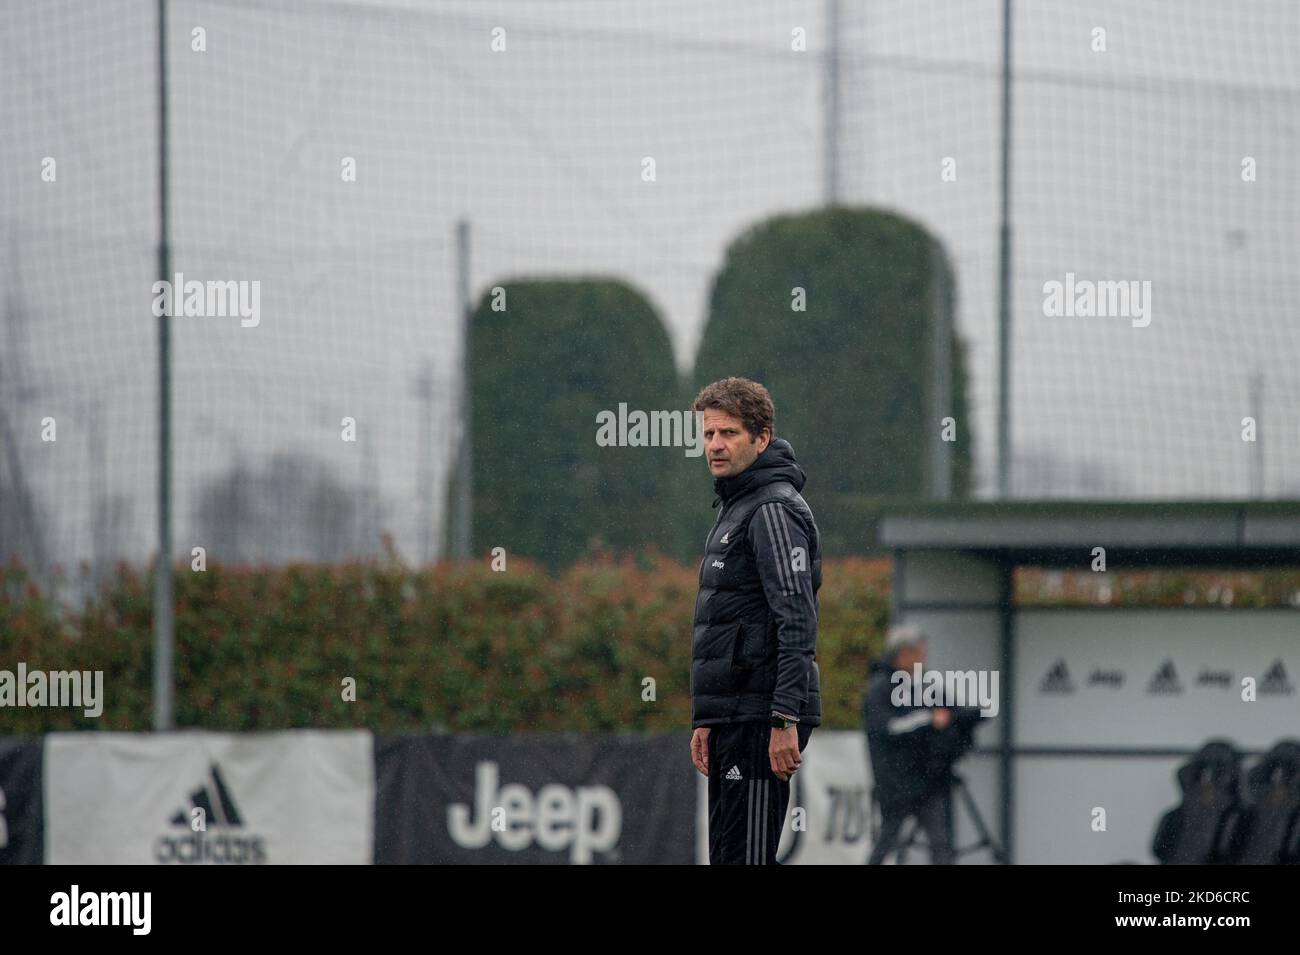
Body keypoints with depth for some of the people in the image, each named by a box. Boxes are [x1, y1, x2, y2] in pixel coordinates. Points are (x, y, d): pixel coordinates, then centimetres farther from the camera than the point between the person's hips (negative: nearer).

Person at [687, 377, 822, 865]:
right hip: (731, 716, 10)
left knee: (747, 856, -12)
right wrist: (705, 720, 24)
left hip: (761, 716, -10)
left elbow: (797, 623, -19)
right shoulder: (734, 510, 21)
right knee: (727, 858, 11)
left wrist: (786, 720, -25)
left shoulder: (774, 510, -11)